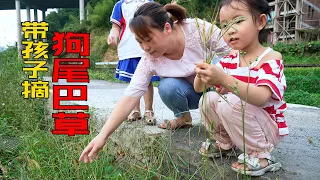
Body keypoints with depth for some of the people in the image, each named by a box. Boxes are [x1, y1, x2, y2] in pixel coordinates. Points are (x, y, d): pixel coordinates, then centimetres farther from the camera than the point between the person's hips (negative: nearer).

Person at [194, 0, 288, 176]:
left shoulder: (271, 58, -18)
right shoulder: (229, 59, 0)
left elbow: (261, 98, -36)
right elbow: (198, 88, -1)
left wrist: (223, 79, -48)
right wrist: (201, 76, -25)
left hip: (266, 128, -6)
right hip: (236, 125, 6)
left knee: (229, 102, -29)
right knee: (209, 99, -15)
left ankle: (260, 154, -11)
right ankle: (223, 142, 10)